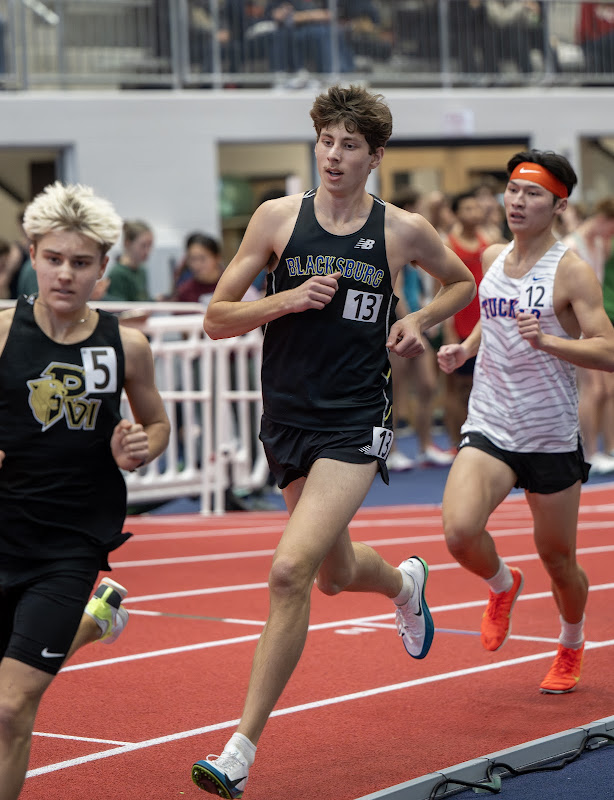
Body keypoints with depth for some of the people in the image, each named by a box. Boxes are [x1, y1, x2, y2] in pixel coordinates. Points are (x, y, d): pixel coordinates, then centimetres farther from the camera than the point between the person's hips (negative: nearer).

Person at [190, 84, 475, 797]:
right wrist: (288, 298, -15)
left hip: (356, 424, -3)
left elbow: (461, 282, 21)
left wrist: (419, 321, 2)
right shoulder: (278, 217, -1)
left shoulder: (404, 230, -1)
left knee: (290, 570, -20)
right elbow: (216, 319, 0)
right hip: (288, 419, 3)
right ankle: (405, 583, 59)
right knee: (335, 575, 20)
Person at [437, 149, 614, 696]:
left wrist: (545, 340, -30)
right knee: (460, 531, -20)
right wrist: (466, 348, 8)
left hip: (552, 439, -3)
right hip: (489, 427, 3)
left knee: (558, 557, 9)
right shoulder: (493, 259, 7)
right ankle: (503, 586, 15)